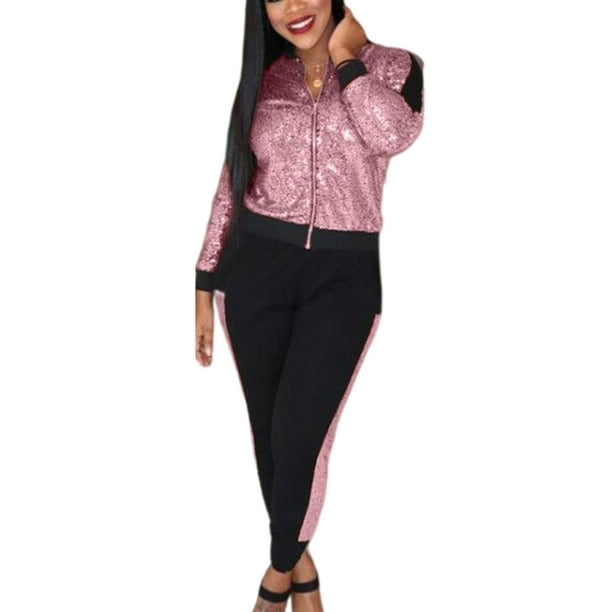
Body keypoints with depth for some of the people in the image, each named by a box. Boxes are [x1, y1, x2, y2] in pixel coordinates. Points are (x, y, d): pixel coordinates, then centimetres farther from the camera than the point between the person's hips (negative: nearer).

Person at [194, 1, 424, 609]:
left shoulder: (394, 65, 2)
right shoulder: (263, 79, 9)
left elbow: (392, 135, -21)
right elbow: (231, 185, 11)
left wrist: (345, 57, -8)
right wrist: (205, 287, 9)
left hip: (344, 276, -3)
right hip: (256, 268, 3)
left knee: (296, 436, -9)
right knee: (267, 430, 8)